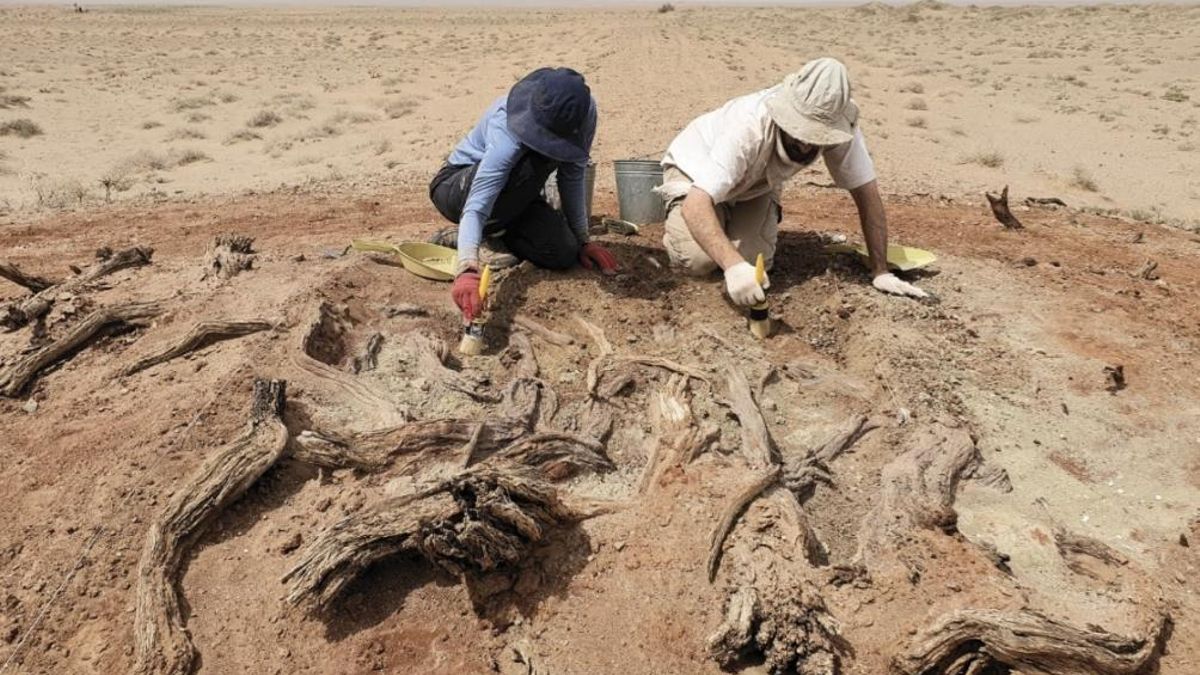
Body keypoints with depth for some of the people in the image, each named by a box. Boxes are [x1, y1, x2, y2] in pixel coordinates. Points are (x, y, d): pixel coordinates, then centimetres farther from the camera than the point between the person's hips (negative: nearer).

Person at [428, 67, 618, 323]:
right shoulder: (507, 134, -39)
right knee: (536, 162, -37)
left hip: (511, 194, 6)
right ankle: (484, 236, -12)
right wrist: (467, 269, -59)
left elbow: (572, 179, -8)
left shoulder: (586, 112, -21)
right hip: (456, 187, -6)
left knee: (563, 254, -19)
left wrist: (582, 241, -9)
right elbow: (475, 207, -45)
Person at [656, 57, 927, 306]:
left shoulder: (838, 125, -29)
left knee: (756, 260, -18)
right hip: (696, 168, -4)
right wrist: (733, 265, -62)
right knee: (700, 259, -26)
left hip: (755, 184, 4)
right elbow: (695, 204, -48)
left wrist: (881, 272, -21)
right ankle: (677, 227, 10)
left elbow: (866, 192, -20)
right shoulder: (749, 127, -42)